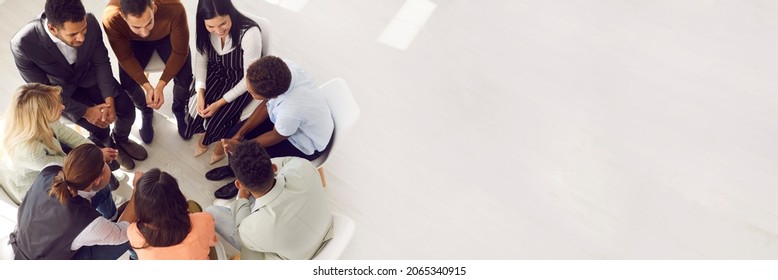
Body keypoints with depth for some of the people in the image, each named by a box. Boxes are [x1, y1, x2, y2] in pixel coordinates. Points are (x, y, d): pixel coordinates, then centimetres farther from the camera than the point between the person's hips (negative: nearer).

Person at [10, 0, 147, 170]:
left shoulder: (90, 23, -28)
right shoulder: (23, 44, -34)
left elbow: (102, 63, -12)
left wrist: (109, 101, -20)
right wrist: (85, 111, -23)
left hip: (88, 75, 3)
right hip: (59, 90, -2)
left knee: (126, 108, -11)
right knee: (99, 126, -16)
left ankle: (121, 139, 23)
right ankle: (106, 146, 22)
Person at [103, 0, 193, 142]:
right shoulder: (111, 18, -37)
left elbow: (180, 52, -28)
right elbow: (125, 57, -20)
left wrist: (160, 86, -31)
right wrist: (147, 87, -30)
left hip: (167, 37, -1)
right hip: (134, 41, 1)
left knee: (184, 77, -21)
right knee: (127, 82, -15)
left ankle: (179, 110, 13)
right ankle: (146, 113, 19)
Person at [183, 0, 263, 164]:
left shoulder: (250, 33, -34)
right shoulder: (205, 29, -18)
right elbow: (201, 57, -2)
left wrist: (220, 102, -24)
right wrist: (200, 92, -16)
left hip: (241, 81, -4)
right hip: (216, 72, 4)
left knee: (216, 119, -16)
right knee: (195, 110, -12)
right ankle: (205, 135, 24)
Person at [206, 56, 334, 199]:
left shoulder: (290, 110, -45)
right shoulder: (283, 68, -28)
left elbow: (276, 136, -21)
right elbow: (267, 105, -9)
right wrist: (239, 134, -7)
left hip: (307, 143, -6)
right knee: (235, 132, 4)